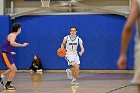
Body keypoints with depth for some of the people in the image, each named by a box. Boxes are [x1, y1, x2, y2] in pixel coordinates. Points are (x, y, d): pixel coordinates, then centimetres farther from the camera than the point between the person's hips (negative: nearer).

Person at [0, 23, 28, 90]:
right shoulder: (13, 35, -15)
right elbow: (12, 43, -37)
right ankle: (7, 85, -1)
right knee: (14, 70, -10)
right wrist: (22, 45, -31)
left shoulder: (12, 35, 15)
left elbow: (7, 44, 24)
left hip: (7, 54, 10)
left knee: (13, 69, 23)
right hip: (6, 54, -10)